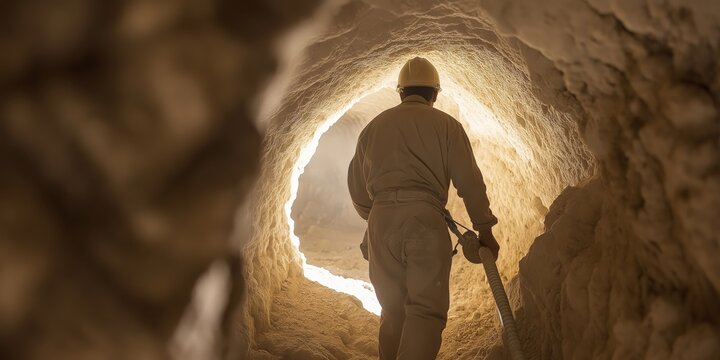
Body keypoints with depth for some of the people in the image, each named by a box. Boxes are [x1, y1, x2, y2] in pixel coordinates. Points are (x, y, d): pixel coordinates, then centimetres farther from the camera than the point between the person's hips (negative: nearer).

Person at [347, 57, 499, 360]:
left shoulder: (373, 127, 18)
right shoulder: (446, 124, 8)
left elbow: (357, 189, 19)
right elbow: (469, 181, 2)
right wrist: (485, 229, 8)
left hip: (381, 221, 4)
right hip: (425, 220, -3)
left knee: (393, 310, 13)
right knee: (426, 308, -7)